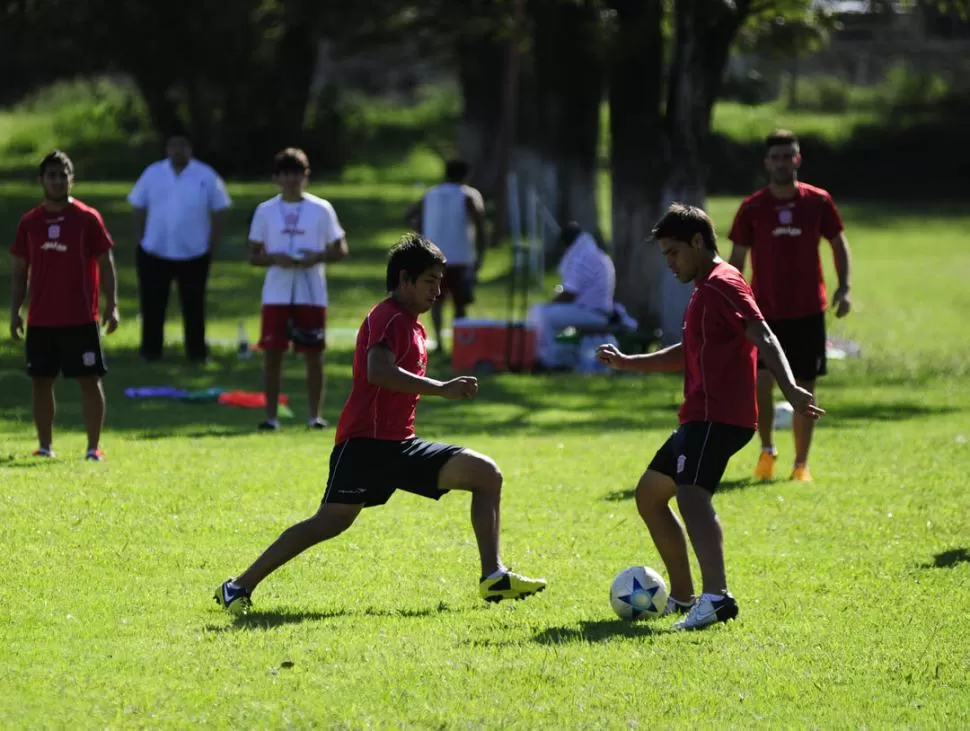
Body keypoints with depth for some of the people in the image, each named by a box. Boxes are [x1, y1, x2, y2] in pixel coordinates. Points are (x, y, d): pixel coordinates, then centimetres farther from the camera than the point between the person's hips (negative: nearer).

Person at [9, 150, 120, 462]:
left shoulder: (87, 219, -2)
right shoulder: (29, 222, 7)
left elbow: (106, 264, -1)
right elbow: (20, 271, 11)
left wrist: (111, 305, -8)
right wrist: (15, 311, 5)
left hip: (80, 318, -3)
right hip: (41, 319, 3)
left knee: (90, 380, -3)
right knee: (40, 381, 6)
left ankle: (93, 447, 1)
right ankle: (45, 446, 16)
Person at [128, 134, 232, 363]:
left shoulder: (206, 177, -2)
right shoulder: (153, 174, 3)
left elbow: (219, 211, 3)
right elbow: (139, 209, 9)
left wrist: (212, 245, -2)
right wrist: (141, 239, 2)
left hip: (194, 255, -1)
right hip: (155, 252, 1)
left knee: (193, 306, 4)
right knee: (152, 304, 3)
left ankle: (196, 351, 13)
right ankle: (150, 350, 13)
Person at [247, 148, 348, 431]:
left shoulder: (321, 209, 3)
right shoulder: (265, 211, 6)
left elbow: (340, 250, 5)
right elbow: (253, 256, 7)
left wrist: (317, 257, -14)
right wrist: (275, 258, -13)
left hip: (312, 294, -1)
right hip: (276, 295, 1)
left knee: (314, 355, 2)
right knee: (272, 354, -2)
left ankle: (315, 415, 9)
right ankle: (271, 416, 4)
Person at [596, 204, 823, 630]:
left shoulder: (723, 285, -10)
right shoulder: (706, 289, 23)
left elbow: (763, 339, -24)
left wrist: (789, 389, -39)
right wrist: (628, 363, 34)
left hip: (718, 417, -11)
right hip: (700, 418, 11)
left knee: (691, 495, -29)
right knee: (648, 495, 20)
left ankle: (716, 597, -47)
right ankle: (683, 596, 26)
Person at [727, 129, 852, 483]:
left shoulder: (818, 202, 1)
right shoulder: (752, 208, -1)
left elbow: (838, 243, 12)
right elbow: (737, 259, 6)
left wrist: (843, 287, -1)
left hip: (808, 310, 1)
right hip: (765, 311, -1)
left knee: (804, 388, 2)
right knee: (762, 379, -16)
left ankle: (801, 463, 13)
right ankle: (767, 450, 6)